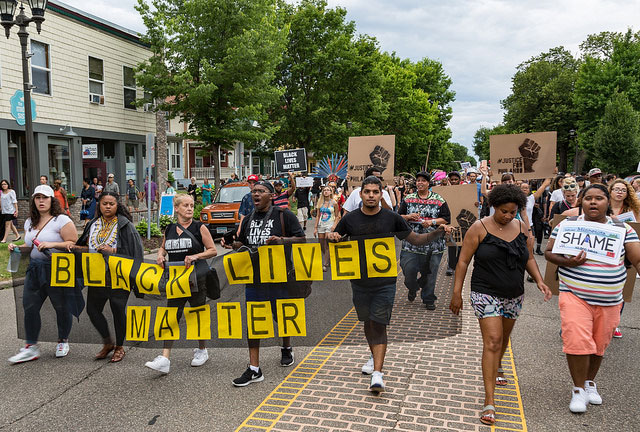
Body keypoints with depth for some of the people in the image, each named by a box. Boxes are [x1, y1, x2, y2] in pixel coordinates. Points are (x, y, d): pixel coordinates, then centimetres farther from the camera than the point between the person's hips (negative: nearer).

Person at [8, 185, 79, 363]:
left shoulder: (62, 220, -8)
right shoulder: (30, 222, 14)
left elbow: (74, 244, -14)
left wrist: (51, 244, -22)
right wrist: (17, 248, 7)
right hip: (35, 269, 6)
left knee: (62, 307, 4)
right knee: (29, 306, 1)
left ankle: (63, 341, 25)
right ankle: (31, 347, 12)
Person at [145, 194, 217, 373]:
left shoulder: (199, 227, -3)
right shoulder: (169, 229, 8)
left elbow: (213, 250, -3)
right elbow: (163, 247, 25)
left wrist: (196, 256, -17)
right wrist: (161, 255, 3)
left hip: (197, 277, -3)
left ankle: (202, 350, 28)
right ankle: (164, 359, -5)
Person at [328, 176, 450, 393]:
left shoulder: (391, 218, -2)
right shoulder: (350, 219, 0)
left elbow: (416, 239, 6)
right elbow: (333, 240, 11)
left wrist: (437, 233, -10)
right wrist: (331, 237, -13)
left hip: (385, 281, -2)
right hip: (359, 281, 3)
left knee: (379, 324, -7)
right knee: (367, 322, 17)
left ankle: (377, 373, -7)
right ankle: (375, 356, 41)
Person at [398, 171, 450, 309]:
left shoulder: (439, 200, 4)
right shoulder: (408, 199, 9)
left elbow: (446, 219, 2)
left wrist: (432, 222, -13)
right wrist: (409, 217, -9)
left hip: (432, 243, -1)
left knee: (429, 272, 5)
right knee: (408, 269, -4)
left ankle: (428, 299, 21)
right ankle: (412, 289, 28)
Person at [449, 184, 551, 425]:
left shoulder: (521, 228, 4)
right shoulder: (479, 228, -11)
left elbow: (528, 258, 14)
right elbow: (463, 261, -9)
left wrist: (539, 280, -2)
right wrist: (457, 293, -10)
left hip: (514, 296, 5)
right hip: (486, 294, -5)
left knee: (503, 337, 21)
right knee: (492, 341, -14)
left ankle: (496, 369, 52)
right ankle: (489, 402, -11)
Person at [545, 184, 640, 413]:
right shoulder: (566, 226, -1)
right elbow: (549, 253, 2)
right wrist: (566, 262, -17)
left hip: (609, 300, 3)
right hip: (575, 296, -2)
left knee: (598, 345, 14)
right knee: (577, 341, -13)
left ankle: (590, 382, 39)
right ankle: (579, 389, 7)